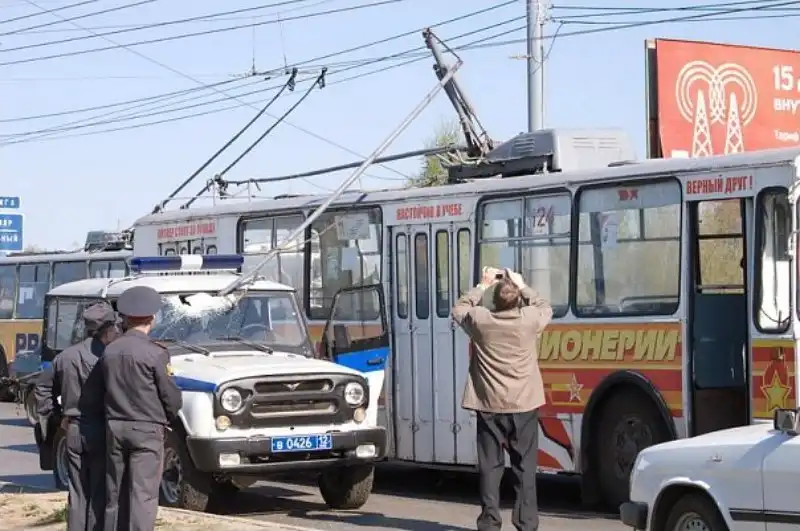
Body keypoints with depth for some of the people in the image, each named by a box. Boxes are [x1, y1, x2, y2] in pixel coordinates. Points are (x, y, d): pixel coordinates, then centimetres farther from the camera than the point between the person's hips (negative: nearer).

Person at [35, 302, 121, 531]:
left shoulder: (66, 356, 8)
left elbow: (42, 389, 15)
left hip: (74, 432, 6)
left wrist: (58, 414, 17)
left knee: (78, 494, 11)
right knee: (100, 494, -1)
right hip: (101, 432, -6)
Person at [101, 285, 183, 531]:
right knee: (143, 495, -5)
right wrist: (168, 419, 11)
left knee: (114, 493, 13)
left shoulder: (110, 351, 4)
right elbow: (171, 396, -8)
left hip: (115, 428, 5)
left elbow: (107, 390, 8)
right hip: (147, 430, -5)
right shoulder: (155, 353, -12)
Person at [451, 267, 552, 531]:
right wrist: (522, 286, 22)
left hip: (489, 405, 0)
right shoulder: (530, 319, -8)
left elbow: (459, 309, 15)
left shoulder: (480, 319, -8)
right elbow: (546, 308, 16)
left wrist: (482, 286, 21)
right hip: (524, 405, 0)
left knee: (490, 465, 5)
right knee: (525, 466, 5)